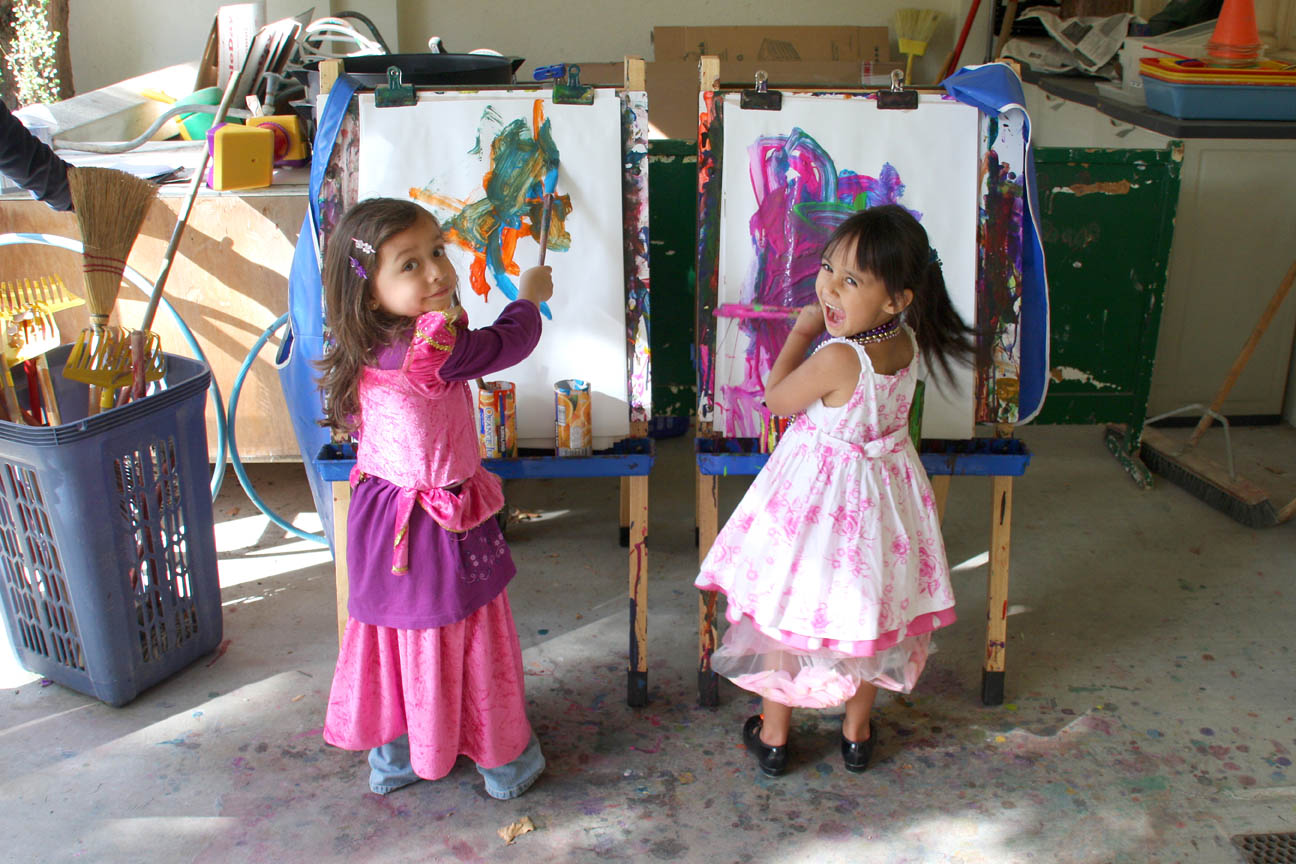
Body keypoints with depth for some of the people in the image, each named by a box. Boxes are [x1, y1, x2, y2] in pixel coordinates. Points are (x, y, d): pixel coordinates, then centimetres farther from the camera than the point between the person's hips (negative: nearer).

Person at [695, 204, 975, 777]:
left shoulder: (838, 357, -32)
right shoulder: (907, 340, -11)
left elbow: (776, 398, -14)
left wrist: (802, 330, -6)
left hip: (817, 495, -6)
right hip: (883, 490, 6)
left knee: (782, 611, 14)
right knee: (867, 609, 22)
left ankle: (773, 735, 31)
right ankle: (857, 733, 39)